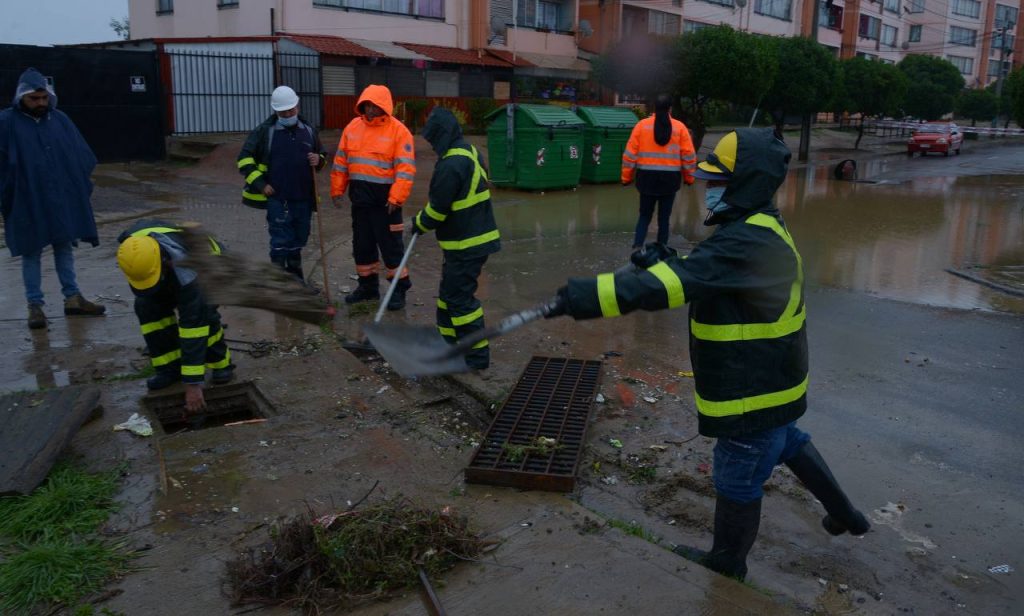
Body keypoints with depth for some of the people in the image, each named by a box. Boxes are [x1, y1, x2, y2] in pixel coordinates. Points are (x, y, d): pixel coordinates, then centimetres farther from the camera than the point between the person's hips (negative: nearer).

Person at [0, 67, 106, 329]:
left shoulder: (59, 120, 5)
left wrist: (82, 186, 3)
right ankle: (35, 305, 11)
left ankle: (72, 298, 21)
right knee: (32, 252, 4)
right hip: (28, 201, -3)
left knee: (64, 247, 12)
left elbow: (80, 155, 8)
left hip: (63, 198, 4)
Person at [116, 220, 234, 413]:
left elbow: (192, 325, -47)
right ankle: (169, 368, -5)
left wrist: (193, 384, -46)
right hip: (170, 275, 5)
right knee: (147, 307, -17)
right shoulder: (133, 245, -32)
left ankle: (221, 363, -6)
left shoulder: (186, 270, -47)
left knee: (200, 314, -30)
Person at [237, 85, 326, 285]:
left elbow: (322, 155, 23)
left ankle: (295, 279, 30)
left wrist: (319, 160, -1)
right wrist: (260, 184, -8)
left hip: (303, 198, 4)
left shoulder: (309, 131, 10)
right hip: (277, 198, -4)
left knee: (298, 240, 15)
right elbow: (244, 159, 0)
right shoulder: (265, 131, -2)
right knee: (281, 242, -5)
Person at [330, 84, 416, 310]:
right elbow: (341, 161, 13)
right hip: (359, 197, 6)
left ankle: (399, 288, 12)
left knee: (390, 244, 0)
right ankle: (368, 285, 28)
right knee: (362, 243, 14)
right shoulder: (353, 127, 8)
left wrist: (396, 198, -22)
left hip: (385, 199, -6)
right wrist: (337, 190, 9)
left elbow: (405, 168, -16)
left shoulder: (398, 131, -10)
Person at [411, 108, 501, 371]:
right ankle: (448, 341, 32)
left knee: (459, 297, -2)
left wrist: (419, 223, 2)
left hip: (466, 245, -10)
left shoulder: (451, 165, -23)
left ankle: (476, 354, 5)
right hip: (477, 235, 10)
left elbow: (437, 209, -18)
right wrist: (423, 221, 16)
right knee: (449, 292, 20)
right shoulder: (470, 153, 9)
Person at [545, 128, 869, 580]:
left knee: (739, 477, 11)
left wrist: (594, 294, -47)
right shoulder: (760, 230, 4)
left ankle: (727, 560, 34)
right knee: (787, 442, 32)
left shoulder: (747, 242, -30)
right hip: (770, 375, 10)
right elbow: (702, 279, 10)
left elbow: (680, 283, -42)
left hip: (753, 387, -10)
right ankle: (844, 514, 49)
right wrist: (665, 262, -9)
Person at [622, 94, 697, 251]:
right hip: (670, 178, 0)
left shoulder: (642, 125, -1)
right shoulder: (679, 127, 0)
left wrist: (627, 177, 7)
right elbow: (689, 155, 0)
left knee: (645, 215, 11)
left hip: (647, 177, 0)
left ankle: (637, 247, -6)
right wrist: (689, 177, 13)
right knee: (664, 217, 10)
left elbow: (630, 153, -1)